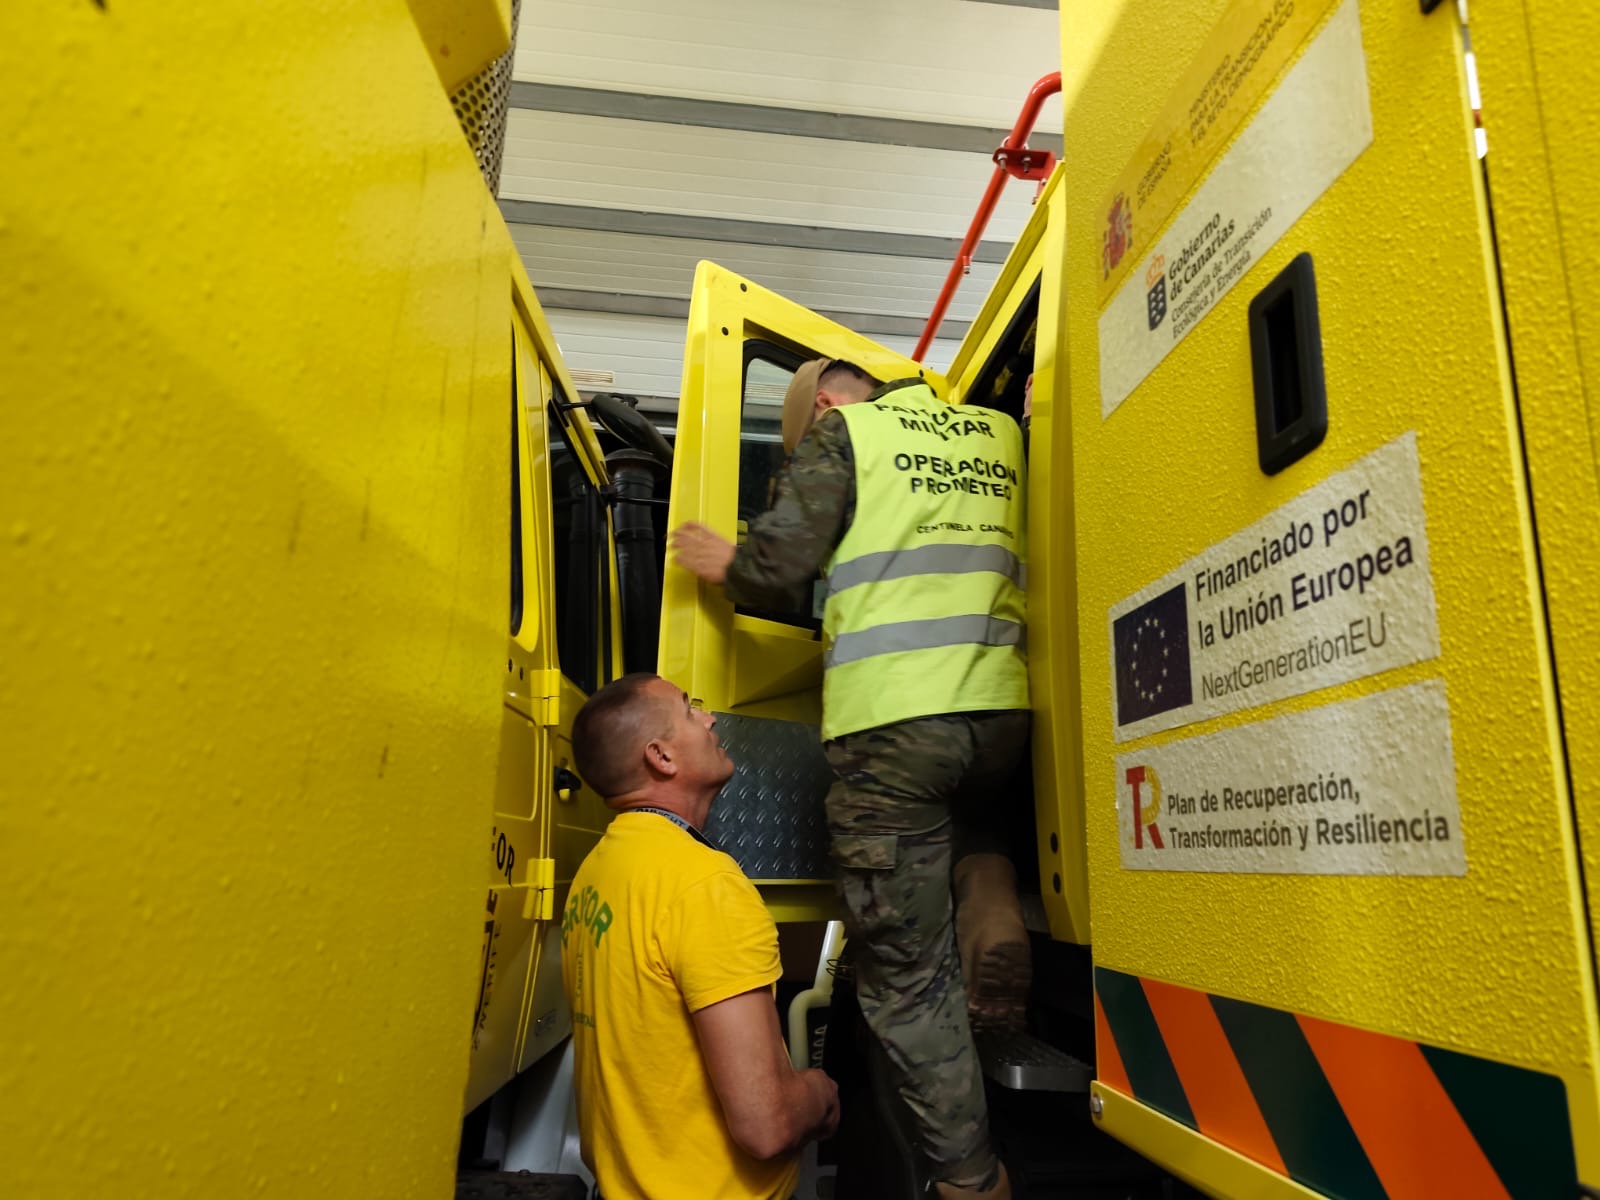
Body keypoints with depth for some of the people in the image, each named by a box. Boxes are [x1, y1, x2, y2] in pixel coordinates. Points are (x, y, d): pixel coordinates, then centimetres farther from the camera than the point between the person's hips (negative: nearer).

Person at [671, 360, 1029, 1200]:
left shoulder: (841, 431, 4)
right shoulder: (997, 432, 19)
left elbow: (777, 565, -4)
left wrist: (722, 564, 16)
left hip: (891, 722, -5)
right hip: (998, 713, 6)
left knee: (906, 976, 6)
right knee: (963, 804, 39)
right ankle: (986, 887, 11)